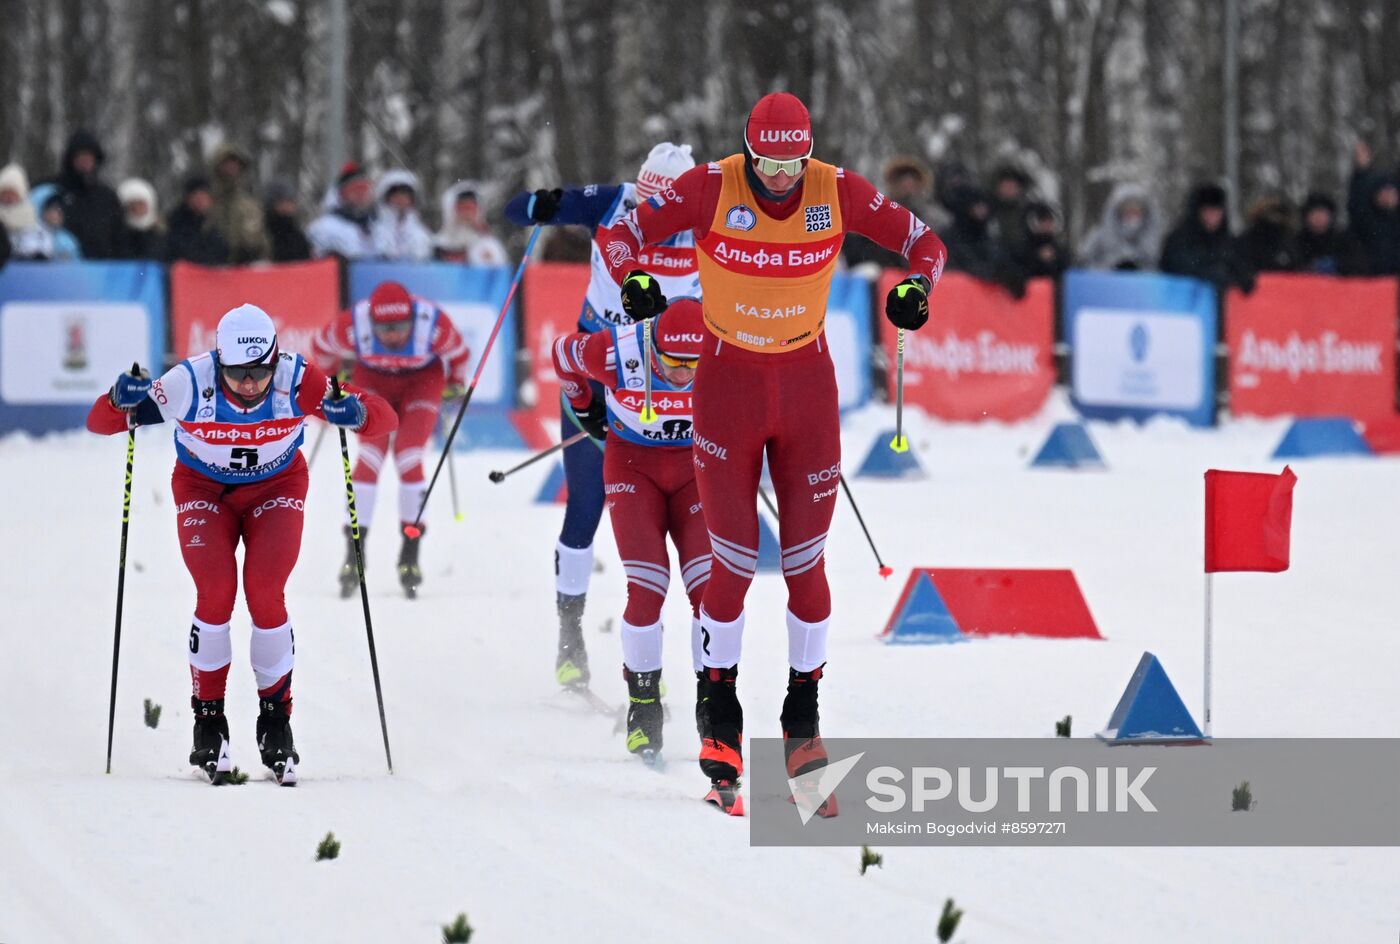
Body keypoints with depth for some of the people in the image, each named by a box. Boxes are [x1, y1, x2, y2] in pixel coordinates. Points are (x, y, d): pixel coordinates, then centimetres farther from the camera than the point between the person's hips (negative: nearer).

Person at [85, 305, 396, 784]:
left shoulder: (297, 381, -29)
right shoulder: (189, 384, -30)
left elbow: (385, 420, -26)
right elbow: (100, 422, -22)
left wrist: (357, 413, -49)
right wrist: (121, 402, -44)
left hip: (276, 488, 0)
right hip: (203, 490, 0)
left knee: (266, 596, -17)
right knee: (216, 593, -19)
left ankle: (276, 720, 0)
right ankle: (208, 721, -3)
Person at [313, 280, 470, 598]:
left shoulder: (435, 324, -34)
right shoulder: (352, 325, -32)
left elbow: (458, 354, -10)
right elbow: (324, 346, -8)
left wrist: (456, 383, 7)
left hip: (423, 381, -1)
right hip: (373, 379, 1)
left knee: (409, 458, -14)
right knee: (370, 456, -14)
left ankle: (411, 551, -4)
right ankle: (353, 552, -11)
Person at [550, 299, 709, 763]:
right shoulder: (616, 352, -27)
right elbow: (563, 353, -3)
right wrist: (585, 407, 11)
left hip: (697, 465, 1)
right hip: (633, 464, -1)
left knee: (711, 585, -13)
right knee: (646, 589, -14)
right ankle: (642, 706, 2)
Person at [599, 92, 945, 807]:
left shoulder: (838, 192, -9)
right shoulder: (713, 189, -13)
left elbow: (922, 240, 1)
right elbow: (622, 234, -7)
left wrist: (916, 283, -21)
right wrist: (633, 278, -28)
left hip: (807, 386, 2)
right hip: (727, 384, -1)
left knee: (805, 564, 3)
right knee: (734, 563, -3)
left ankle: (803, 721, 16)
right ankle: (719, 719, 12)